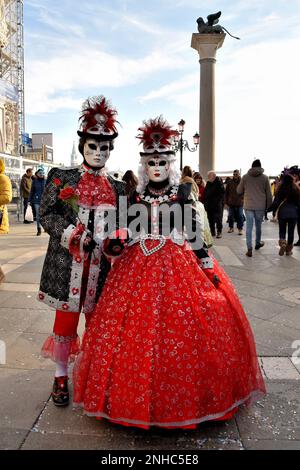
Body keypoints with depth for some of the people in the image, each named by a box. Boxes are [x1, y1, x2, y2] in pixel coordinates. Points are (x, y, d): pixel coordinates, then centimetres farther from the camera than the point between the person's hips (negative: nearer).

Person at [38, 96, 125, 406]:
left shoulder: (117, 187, 11)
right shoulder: (61, 178, 2)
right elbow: (46, 214, -3)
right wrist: (73, 234, -17)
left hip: (102, 264, 3)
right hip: (68, 261, -2)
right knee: (66, 320, 6)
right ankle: (61, 377, 27)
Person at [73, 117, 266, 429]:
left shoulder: (182, 194, 3)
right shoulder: (136, 198, 7)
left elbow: (193, 232, 3)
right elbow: (127, 232, 10)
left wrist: (207, 265, -1)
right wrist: (113, 243, -10)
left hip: (179, 265, -1)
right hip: (139, 267, 2)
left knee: (183, 327, -2)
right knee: (137, 329, 0)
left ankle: (185, 397, 20)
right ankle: (138, 397, 21)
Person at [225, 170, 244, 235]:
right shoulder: (229, 182, 4)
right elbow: (226, 192, 7)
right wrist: (226, 201, 3)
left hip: (239, 203, -2)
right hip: (231, 202, 2)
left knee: (240, 216, 1)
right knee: (230, 216, 10)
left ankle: (240, 229, 7)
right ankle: (231, 227, 24)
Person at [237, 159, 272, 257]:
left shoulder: (245, 177, -1)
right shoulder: (265, 177, -2)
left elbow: (239, 191, 8)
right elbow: (269, 194, 2)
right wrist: (268, 206, 12)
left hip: (248, 206, 0)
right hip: (260, 206, 1)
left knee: (249, 227, 1)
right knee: (258, 226, 18)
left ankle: (249, 249, -5)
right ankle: (258, 243, 38)